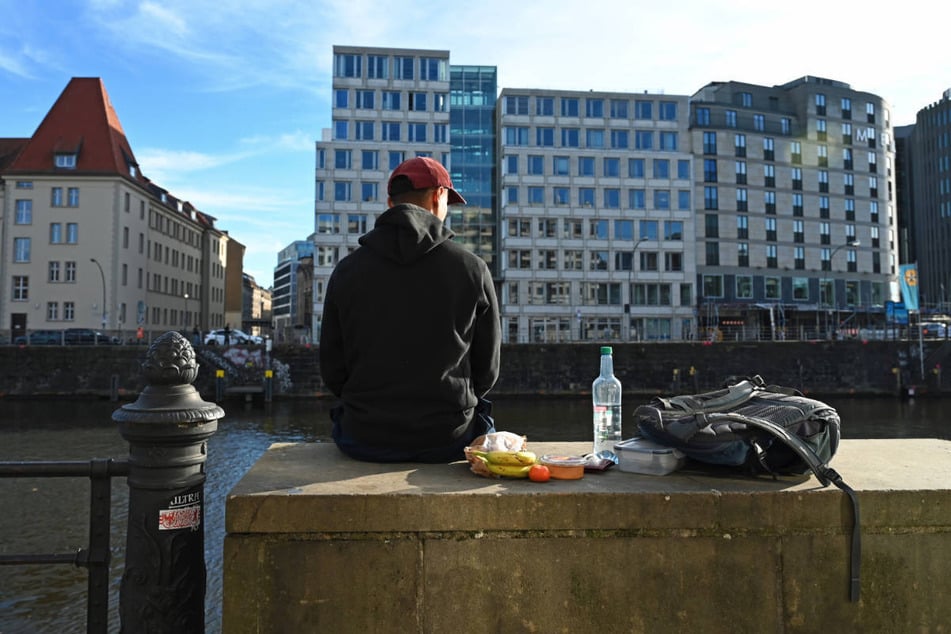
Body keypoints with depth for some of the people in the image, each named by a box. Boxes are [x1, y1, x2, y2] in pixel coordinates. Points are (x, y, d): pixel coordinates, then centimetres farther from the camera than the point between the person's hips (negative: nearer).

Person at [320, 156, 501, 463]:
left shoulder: (346, 270, -2)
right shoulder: (472, 268, -5)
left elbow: (332, 370, 2)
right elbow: (487, 369, 2)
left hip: (365, 440, 1)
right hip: (448, 438, -1)